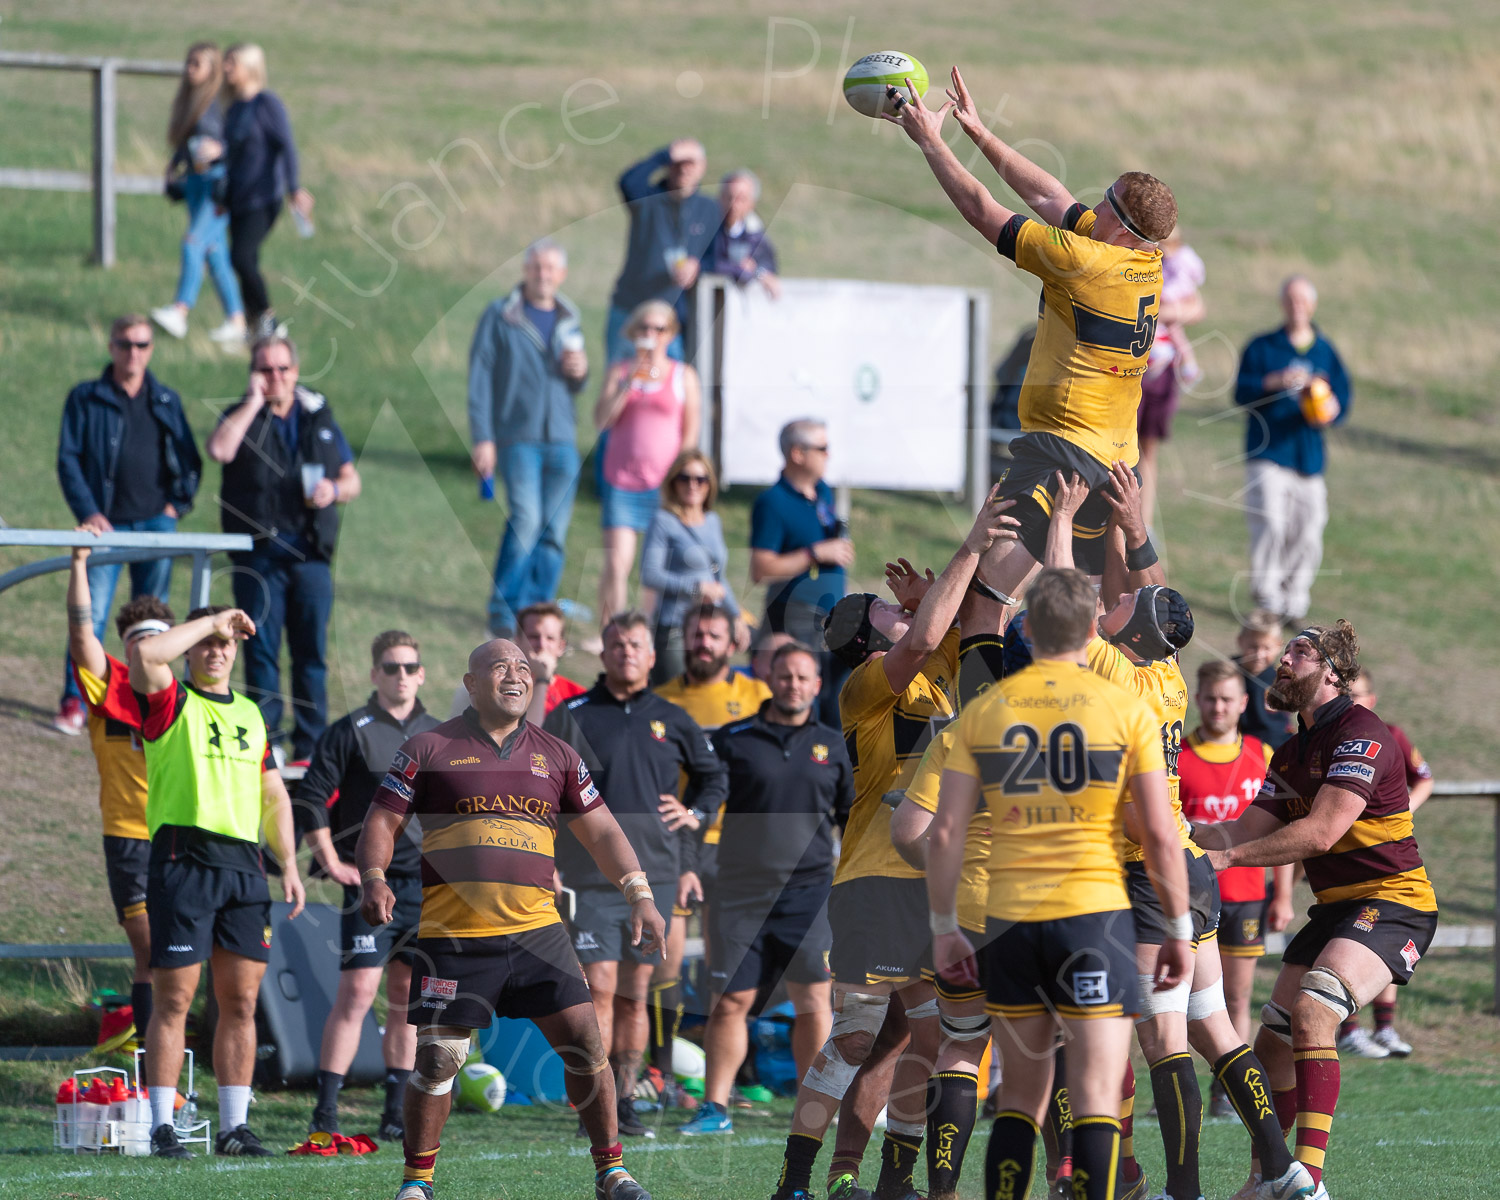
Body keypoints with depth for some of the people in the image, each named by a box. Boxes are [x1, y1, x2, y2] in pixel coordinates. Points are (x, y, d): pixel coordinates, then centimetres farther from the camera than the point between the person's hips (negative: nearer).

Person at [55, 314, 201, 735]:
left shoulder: (167, 401, 13)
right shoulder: (86, 399, 4)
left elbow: (190, 461, 17)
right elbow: (68, 459, 1)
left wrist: (177, 503, 2)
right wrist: (88, 512, -11)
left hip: (156, 522, 3)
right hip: (107, 523, -3)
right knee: (91, 613, -12)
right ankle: (73, 703, -8)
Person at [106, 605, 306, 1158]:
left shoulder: (250, 713, 19)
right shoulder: (170, 703, 2)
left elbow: (273, 796, 23)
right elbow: (145, 653, -20)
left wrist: (288, 864, 14)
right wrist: (210, 621, -9)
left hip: (244, 863, 5)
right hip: (183, 859, -5)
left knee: (240, 1001, 4)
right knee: (173, 1000, -5)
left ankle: (234, 1127, 9)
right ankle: (162, 1127, -3)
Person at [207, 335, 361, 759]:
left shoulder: (319, 418, 15)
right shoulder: (242, 417, 6)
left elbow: (351, 480, 16)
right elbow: (219, 450, -17)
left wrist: (334, 490, -7)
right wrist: (254, 402, -11)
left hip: (310, 553, 2)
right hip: (258, 554, -2)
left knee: (312, 652, 2)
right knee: (261, 650, -3)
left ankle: (311, 746, 6)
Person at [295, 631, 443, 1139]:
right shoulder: (349, 733, -3)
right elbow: (309, 798, -4)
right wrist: (332, 863, -9)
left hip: (426, 884, 5)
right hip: (372, 883, -5)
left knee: (408, 997, 8)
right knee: (357, 992, -12)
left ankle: (396, 1110, 15)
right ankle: (326, 1109, -11)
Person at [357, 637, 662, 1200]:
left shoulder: (556, 756, 13)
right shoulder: (429, 749, 4)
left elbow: (600, 831, 18)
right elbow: (383, 822, 4)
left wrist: (639, 895, 7)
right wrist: (373, 878, -14)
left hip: (537, 929, 3)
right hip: (452, 936, -3)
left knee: (584, 1042, -5)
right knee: (438, 1059, -5)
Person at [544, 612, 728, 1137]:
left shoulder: (672, 720, 10)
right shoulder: (573, 715, 2)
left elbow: (713, 775, 26)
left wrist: (694, 813, 8)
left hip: (655, 875, 3)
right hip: (591, 874, -2)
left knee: (635, 996, 7)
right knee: (598, 991, -9)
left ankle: (625, 1100, 13)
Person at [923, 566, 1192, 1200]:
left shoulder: (983, 711, 4)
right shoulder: (1126, 709, -3)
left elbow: (946, 832, 2)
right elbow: (1159, 833, -5)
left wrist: (943, 927, 10)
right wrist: (1179, 928, 4)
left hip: (1010, 921, 3)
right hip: (1095, 911, -3)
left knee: (1020, 1094, 13)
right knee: (1096, 1097, -2)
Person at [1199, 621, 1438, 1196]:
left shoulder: (1361, 734, -14)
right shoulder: (1290, 755, 15)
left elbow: (1320, 832, -23)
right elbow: (1247, 831, 13)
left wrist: (1227, 857, -22)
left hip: (1392, 903, -9)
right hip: (1334, 909, 9)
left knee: (1311, 1013, -29)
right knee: (1271, 1044, 5)